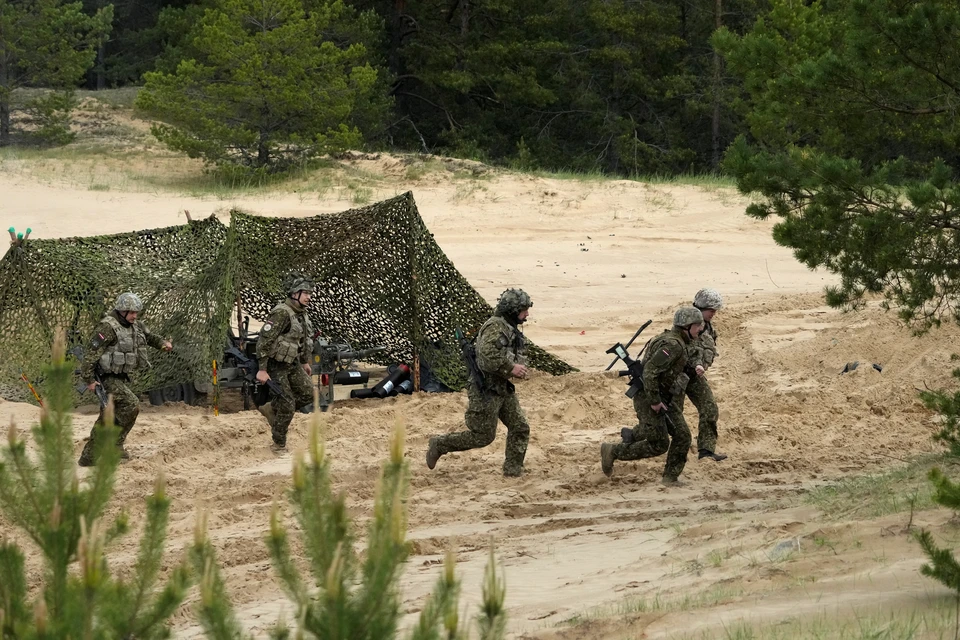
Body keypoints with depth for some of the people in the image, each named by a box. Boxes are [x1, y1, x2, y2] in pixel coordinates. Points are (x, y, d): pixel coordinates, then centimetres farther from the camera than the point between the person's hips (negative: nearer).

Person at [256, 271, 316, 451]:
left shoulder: (301, 313, 4)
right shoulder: (282, 313, -25)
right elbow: (264, 340, -27)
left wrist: (305, 362, 26)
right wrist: (262, 370, -28)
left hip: (292, 363, 9)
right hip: (275, 366, -9)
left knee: (308, 394, 7)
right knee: (287, 406, -5)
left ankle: (271, 409, 23)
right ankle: (279, 445, 10)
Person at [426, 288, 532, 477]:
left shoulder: (511, 329, 12)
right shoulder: (495, 327, -20)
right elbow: (487, 358, -32)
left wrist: (520, 366, 8)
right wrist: (511, 369, -24)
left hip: (504, 389, 9)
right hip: (486, 390, -9)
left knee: (520, 428, 2)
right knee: (483, 436, -2)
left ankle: (513, 470, 9)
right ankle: (439, 445, 13)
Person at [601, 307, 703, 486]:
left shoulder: (672, 340, 11)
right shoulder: (673, 345, -22)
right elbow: (650, 371, -29)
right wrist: (654, 402, -24)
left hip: (661, 398, 10)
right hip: (648, 398, -10)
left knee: (682, 435, 2)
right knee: (658, 445, -4)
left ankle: (671, 477, 10)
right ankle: (612, 451, 9)